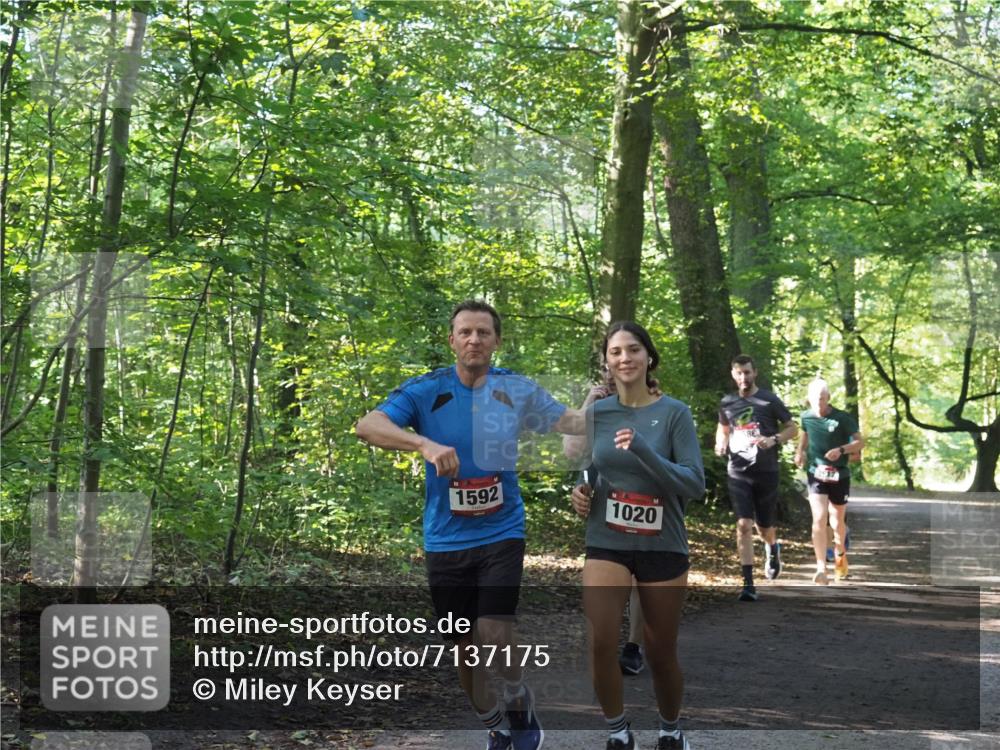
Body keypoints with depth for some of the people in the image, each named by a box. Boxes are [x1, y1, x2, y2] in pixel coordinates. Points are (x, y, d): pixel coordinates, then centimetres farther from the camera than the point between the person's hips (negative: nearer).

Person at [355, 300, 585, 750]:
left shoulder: (516, 389, -1)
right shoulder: (426, 390, -7)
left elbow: (570, 422, 7)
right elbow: (367, 426, -20)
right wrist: (426, 444, -37)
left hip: (502, 532, -1)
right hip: (445, 540, 1)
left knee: (492, 635, -16)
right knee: (465, 648, 10)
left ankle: (520, 705, 14)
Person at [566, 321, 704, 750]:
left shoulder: (674, 413, -8)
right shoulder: (596, 411, 1)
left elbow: (695, 483, -15)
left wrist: (641, 449, -27)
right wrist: (579, 490, -4)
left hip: (662, 546, -1)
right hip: (606, 543, 1)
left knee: (660, 653, 11)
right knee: (601, 643, -15)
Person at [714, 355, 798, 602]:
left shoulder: (769, 400, -3)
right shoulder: (727, 403, 6)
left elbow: (792, 428, 2)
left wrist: (773, 440, -17)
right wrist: (721, 443, 1)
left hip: (766, 472, -1)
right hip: (738, 472, 1)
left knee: (765, 527, 9)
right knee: (744, 525, -12)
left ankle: (772, 548, 47)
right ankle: (748, 584, -11)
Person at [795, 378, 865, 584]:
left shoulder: (843, 419, -10)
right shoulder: (806, 417, -1)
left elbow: (860, 443, -8)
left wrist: (841, 450, -24)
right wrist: (800, 452, 4)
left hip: (839, 476, 0)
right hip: (816, 474, 0)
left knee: (838, 521, 14)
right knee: (819, 519, -17)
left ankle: (840, 553, 46)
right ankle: (821, 568, -20)